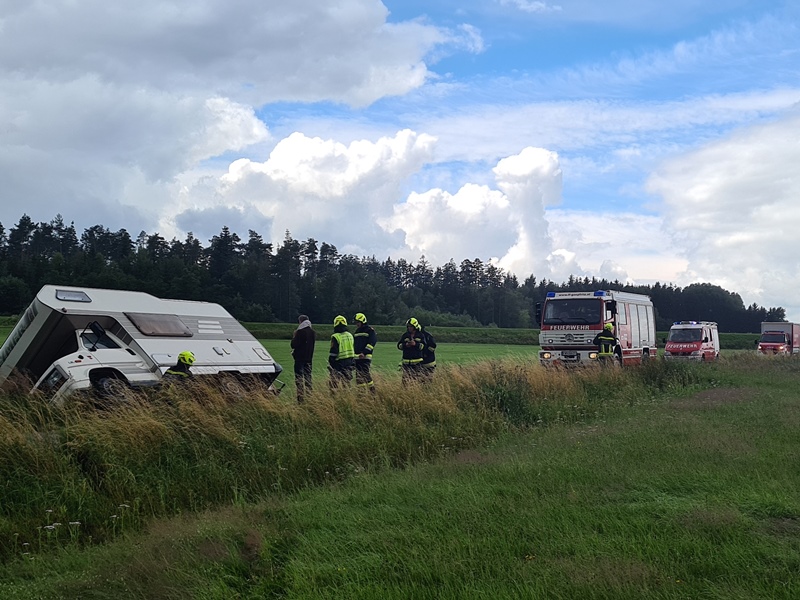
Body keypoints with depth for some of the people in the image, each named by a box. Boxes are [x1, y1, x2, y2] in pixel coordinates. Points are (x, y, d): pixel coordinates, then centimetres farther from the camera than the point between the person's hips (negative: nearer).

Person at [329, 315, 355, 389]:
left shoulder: (335, 337, -13)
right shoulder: (350, 336, 8)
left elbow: (333, 353, -14)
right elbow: (353, 350, 15)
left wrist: (329, 365, -7)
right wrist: (353, 363, 22)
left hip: (339, 364, -6)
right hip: (349, 363, 6)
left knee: (334, 383, -2)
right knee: (347, 383, 11)